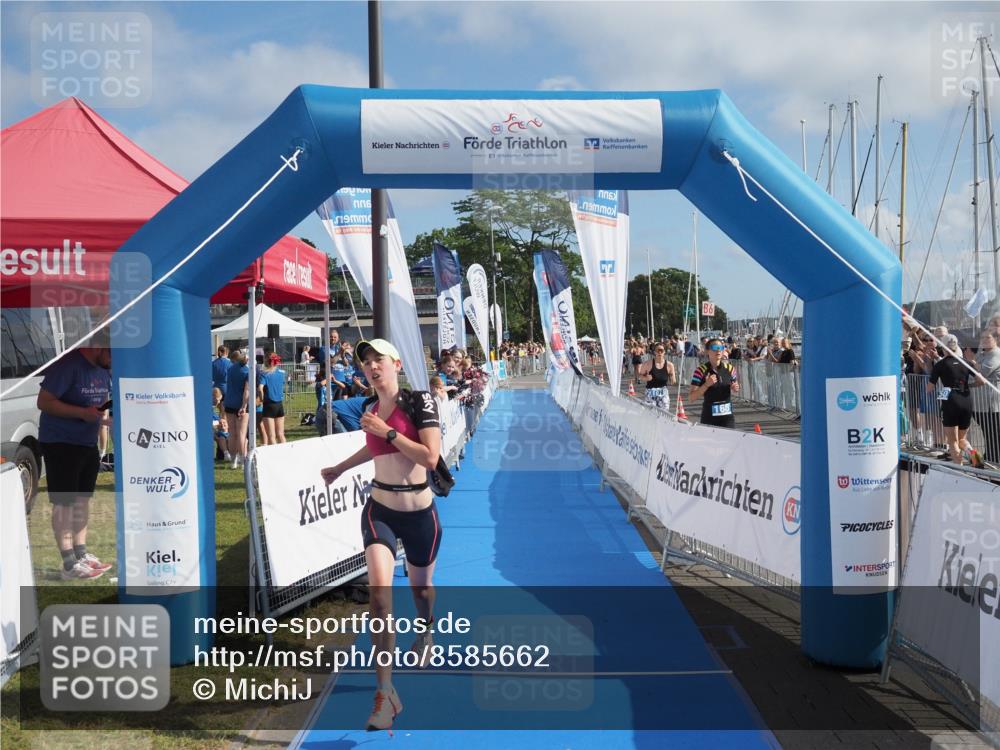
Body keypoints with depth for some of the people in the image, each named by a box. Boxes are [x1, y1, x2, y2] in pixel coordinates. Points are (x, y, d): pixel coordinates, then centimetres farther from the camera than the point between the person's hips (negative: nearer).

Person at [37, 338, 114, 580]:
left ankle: (82, 555, 25)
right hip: (60, 444, -8)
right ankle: (70, 565, -1)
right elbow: (44, 402, -21)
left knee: (83, 500, 14)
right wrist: (82, 412, -27)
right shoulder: (68, 365, -20)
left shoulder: (105, 370, 5)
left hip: (88, 443, 8)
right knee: (64, 503, -4)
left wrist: (108, 415, -2)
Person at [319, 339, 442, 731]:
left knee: (421, 588, 19)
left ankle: (424, 631, 56)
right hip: (379, 511, 2)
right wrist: (339, 468, 37)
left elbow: (430, 457, -21)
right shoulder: (370, 409, 4)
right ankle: (386, 692, -15)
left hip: (419, 513, -2)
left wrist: (387, 431, -20)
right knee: (379, 591, -18)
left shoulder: (420, 401, -11)